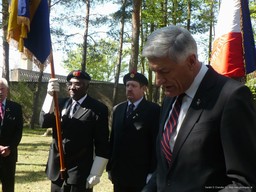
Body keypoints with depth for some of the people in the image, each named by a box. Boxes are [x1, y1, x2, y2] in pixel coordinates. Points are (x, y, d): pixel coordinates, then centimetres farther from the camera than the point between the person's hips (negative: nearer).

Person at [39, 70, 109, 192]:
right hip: (57, 171, 5)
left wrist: (95, 174, -11)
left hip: (80, 174, -5)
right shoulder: (61, 103, 10)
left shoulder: (98, 108, -6)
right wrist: (50, 95, -16)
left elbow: (102, 145, -8)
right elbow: (44, 122, -5)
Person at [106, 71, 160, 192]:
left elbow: (157, 143, -8)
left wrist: (152, 173, -11)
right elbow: (113, 139, 11)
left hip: (141, 175, -4)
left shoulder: (154, 110, -5)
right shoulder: (117, 109, 11)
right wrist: (110, 167, 10)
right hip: (119, 174, 5)